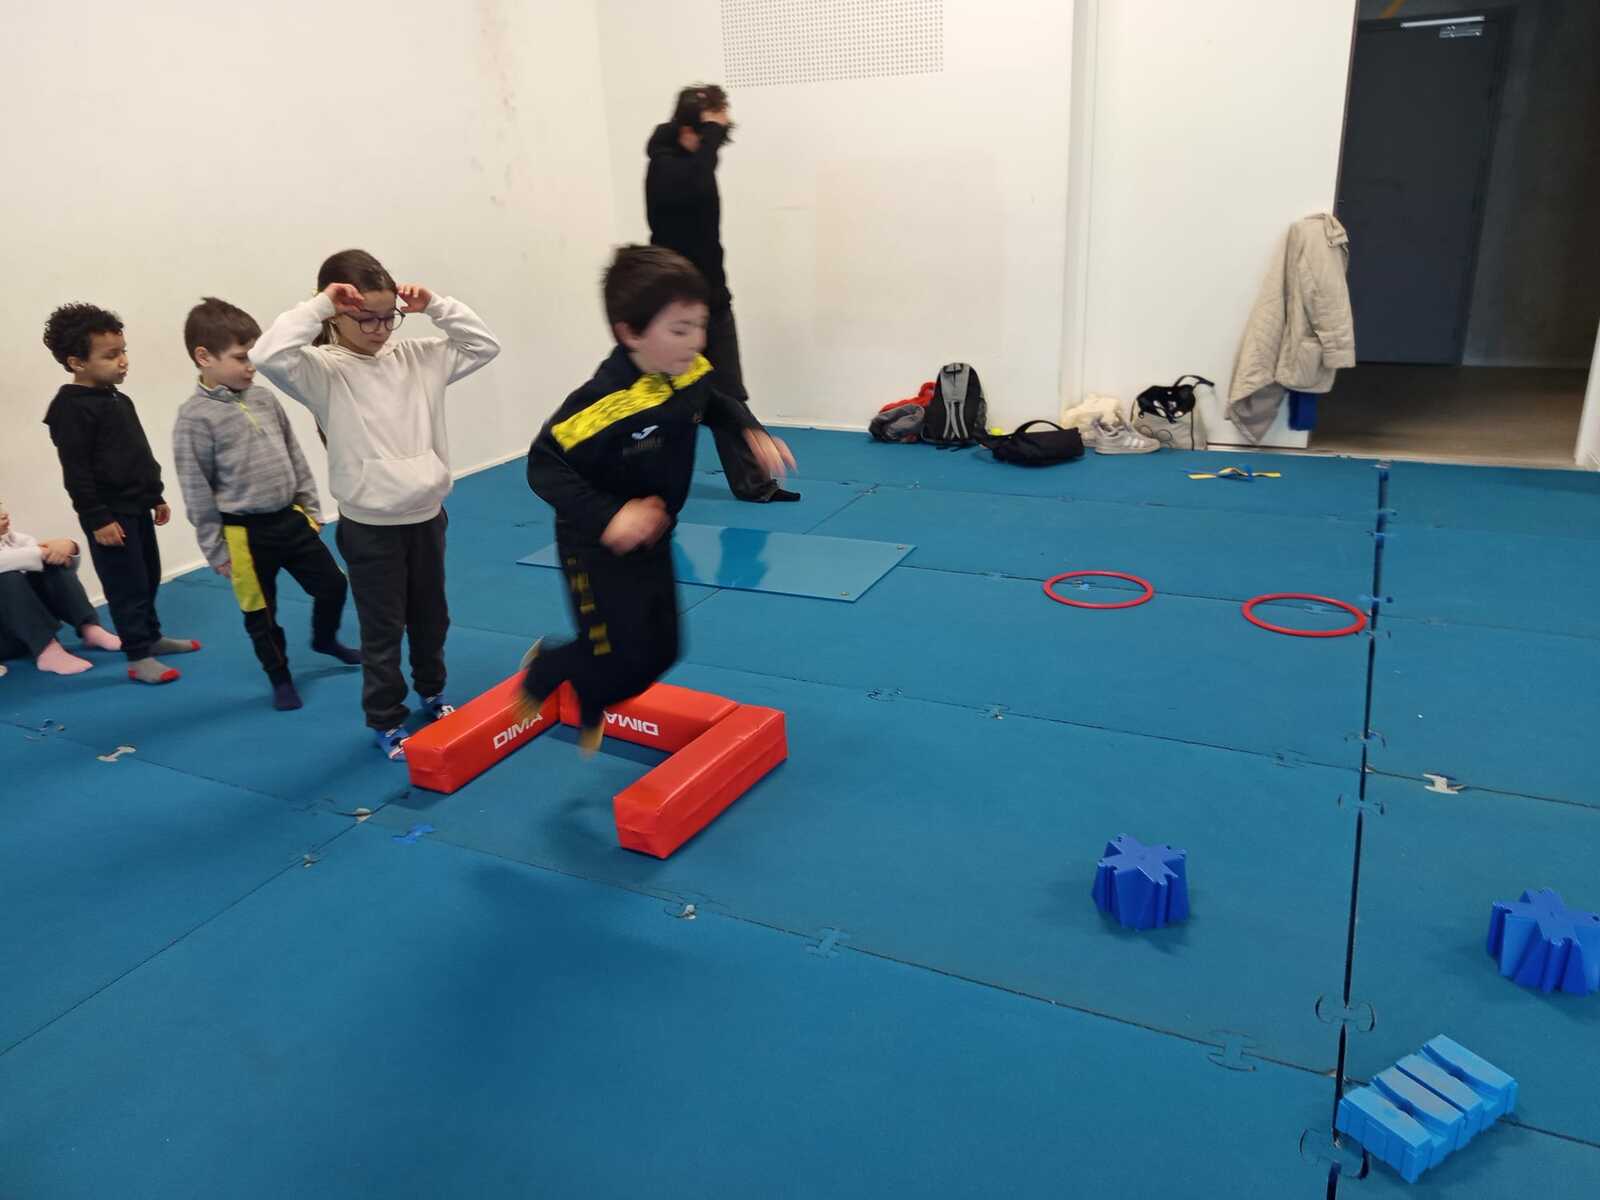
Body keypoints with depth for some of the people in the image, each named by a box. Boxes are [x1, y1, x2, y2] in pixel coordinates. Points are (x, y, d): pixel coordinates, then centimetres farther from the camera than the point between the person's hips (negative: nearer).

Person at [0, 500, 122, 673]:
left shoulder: (14, 538, 9)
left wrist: (67, 546, -21)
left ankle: (89, 629, -22)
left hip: (29, 622, 5)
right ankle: (47, 650, -39)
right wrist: (42, 553, -30)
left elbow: (68, 563, 0)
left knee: (55, 564, -13)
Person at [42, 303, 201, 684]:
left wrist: (156, 497, 22)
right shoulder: (71, 408, -16)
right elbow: (76, 472, -19)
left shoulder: (119, 400, 12)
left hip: (137, 508, 9)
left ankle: (151, 637, 34)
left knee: (149, 578, 19)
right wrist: (97, 519, -21)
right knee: (127, 586, -3)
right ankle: (138, 658, 5)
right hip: (110, 514, -9)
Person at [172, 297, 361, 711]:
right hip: (245, 533, -5)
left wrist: (310, 506, 13)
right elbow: (196, 493, -11)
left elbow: (294, 456, 12)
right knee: (260, 613, 10)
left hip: (290, 518, 5)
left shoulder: (264, 397, 2)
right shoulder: (194, 418, -15)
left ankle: (325, 640, 42)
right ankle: (281, 679, 28)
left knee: (332, 583, 14)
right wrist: (216, 550, -8)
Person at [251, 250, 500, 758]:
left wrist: (435, 305, -6)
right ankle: (386, 721, 25)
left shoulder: (416, 358, 2)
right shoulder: (325, 371, -13)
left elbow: (483, 345, 5)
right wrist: (318, 307, -26)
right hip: (369, 528, -5)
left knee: (431, 617, 22)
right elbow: (269, 356, -32)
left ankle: (432, 692, 45)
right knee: (382, 630, 8)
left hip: (426, 515, 5)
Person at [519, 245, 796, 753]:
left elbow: (715, 404, 15)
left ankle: (590, 710, 43)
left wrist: (753, 433, -3)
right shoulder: (602, 403, -32)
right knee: (622, 658, -4)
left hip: (652, 539, 7)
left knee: (660, 651, 14)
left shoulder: (692, 372, -9)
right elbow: (544, 466, -30)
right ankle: (544, 668, 28)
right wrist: (607, 517, -41)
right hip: (598, 548, -7)